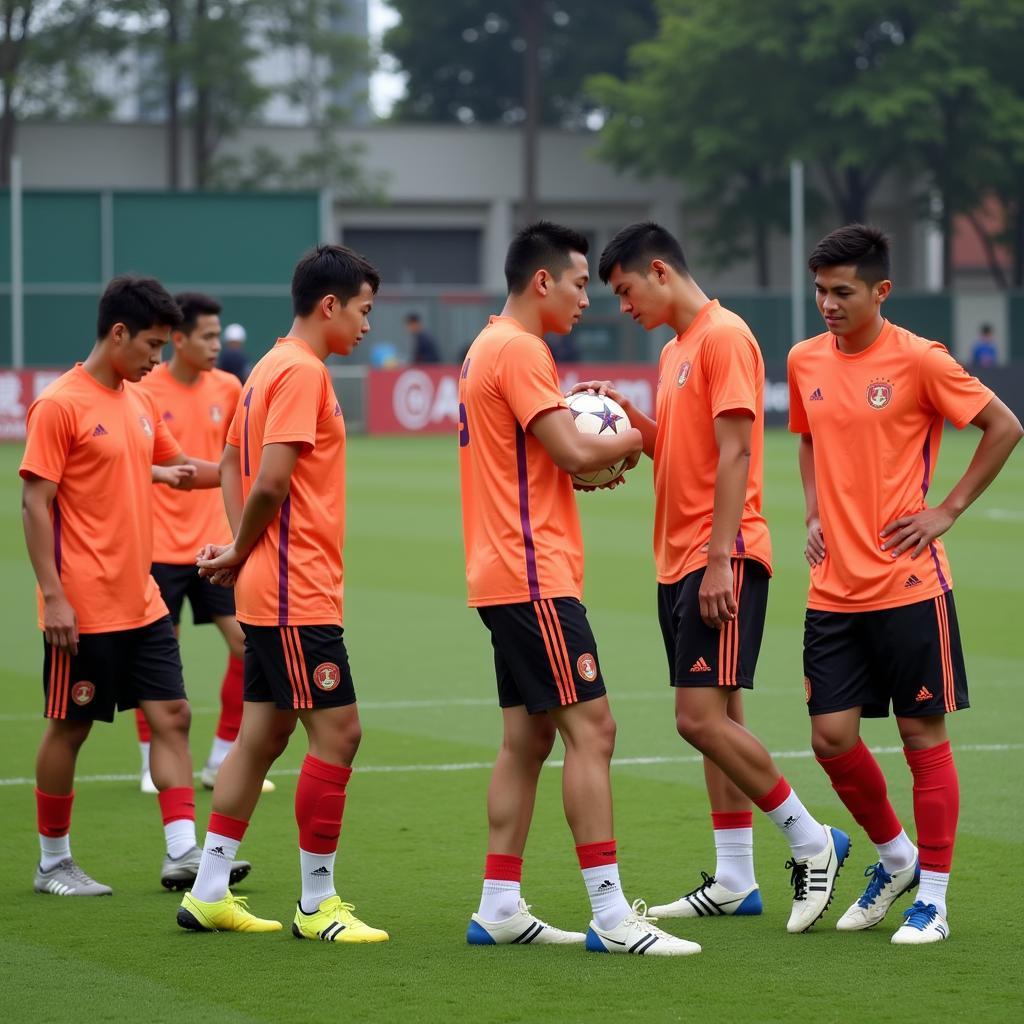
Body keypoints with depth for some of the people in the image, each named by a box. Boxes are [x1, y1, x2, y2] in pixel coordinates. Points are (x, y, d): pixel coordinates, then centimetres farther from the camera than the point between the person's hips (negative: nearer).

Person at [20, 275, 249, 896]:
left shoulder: (140, 403, 10)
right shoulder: (60, 406, -13)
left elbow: (178, 466, 26)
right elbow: (36, 502, -15)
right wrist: (52, 596, -19)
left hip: (142, 604, 7)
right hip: (84, 610, -7)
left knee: (173, 716, 2)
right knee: (69, 727, 3)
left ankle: (184, 854, 2)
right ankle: (54, 863, 15)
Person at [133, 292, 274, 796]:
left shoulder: (227, 388, 3)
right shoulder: (144, 392, -10)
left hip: (215, 542, 4)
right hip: (160, 547, -4)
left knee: (248, 642, -2)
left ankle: (223, 761, 10)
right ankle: (155, 764, 17)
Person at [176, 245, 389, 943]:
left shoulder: (273, 368, 16)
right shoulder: (303, 372, -15)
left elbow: (234, 463, 23)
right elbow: (271, 479, -21)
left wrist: (242, 549, 11)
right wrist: (243, 554, -6)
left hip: (270, 593, 10)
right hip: (298, 591, -10)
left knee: (265, 732, 13)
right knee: (337, 730, -7)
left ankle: (209, 892, 16)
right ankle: (318, 904, -3)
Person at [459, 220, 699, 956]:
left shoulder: (492, 346, 19)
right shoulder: (520, 350, -13)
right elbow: (574, 452, -18)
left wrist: (600, 457, 7)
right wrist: (634, 440, 0)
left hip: (508, 576, 11)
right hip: (534, 574, -11)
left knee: (528, 738, 11)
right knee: (591, 729, -11)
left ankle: (500, 908, 13)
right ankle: (611, 916, -13)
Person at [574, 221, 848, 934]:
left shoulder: (724, 336, -11)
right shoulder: (676, 348, 18)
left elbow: (734, 452, -17)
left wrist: (718, 559, -21)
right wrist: (629, 414, 7)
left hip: (723, 558, -10)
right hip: (679, 560, 10)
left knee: (702, 717, -14)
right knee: (716, 717, 9)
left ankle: (813, 842, -2)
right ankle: (735, 881, 12)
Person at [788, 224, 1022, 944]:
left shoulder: (917, 360, -9)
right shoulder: (806, 361, 7)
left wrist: (947, 511, -7)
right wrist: (815, 513, 11)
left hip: (908, 584, -5)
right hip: (834, 587, 5)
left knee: (924, 734, 1)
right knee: (833, 736, 2)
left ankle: (933, 899, 9)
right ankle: (895, 857, 26)